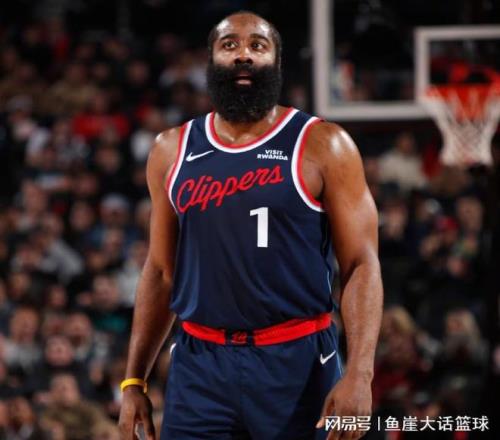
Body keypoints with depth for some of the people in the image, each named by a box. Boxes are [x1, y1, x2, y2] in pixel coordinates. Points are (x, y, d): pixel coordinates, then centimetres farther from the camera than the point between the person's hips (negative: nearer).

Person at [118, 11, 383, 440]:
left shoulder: (321, 146, -3)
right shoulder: (172, 151, 8)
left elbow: (361, 265, -6)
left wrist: (358, 374, -18)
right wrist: (134, 380, 10)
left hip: (297, 361, -3)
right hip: (200, 365, 3)